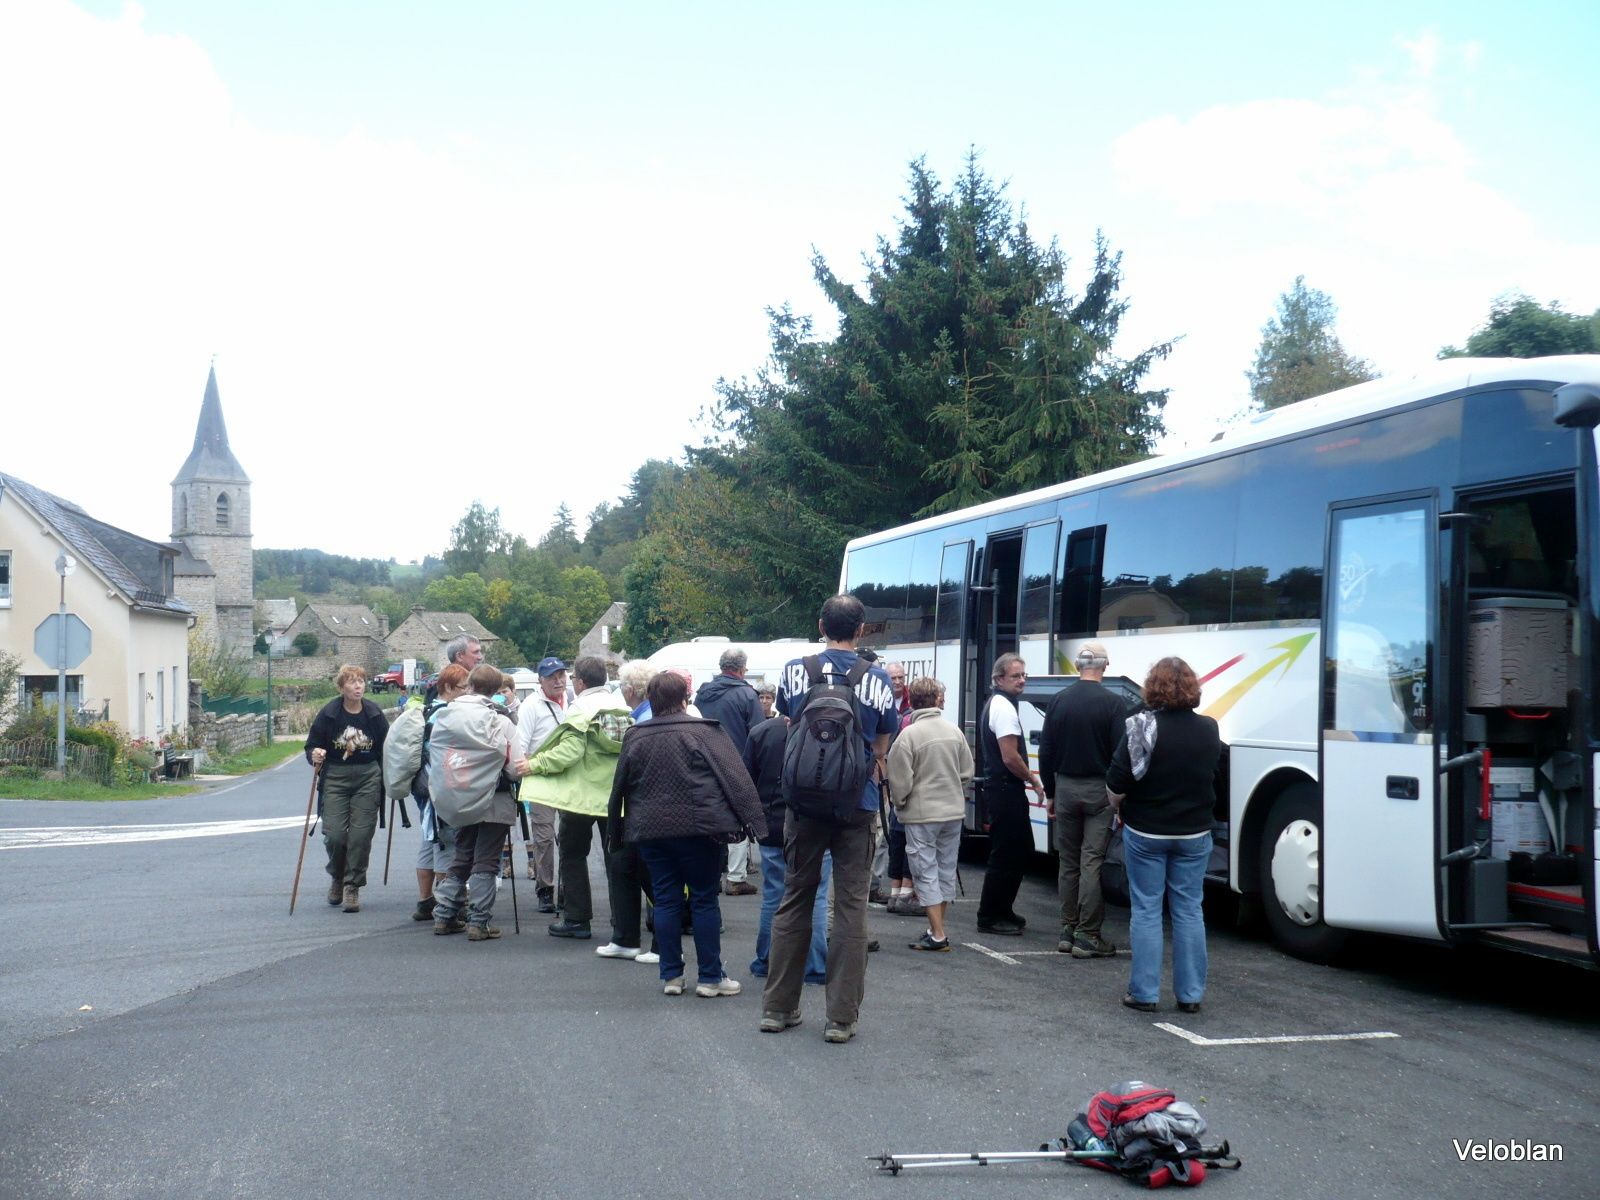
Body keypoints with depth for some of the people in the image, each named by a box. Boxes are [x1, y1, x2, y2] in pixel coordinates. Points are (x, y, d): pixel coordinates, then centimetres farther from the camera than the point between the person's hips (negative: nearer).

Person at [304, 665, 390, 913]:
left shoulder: (374, 714, 0)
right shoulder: (329, 714, -5)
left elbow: (385, 749, 9)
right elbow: (311, 745, 3)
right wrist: (314, 756, -18)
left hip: (368, 779, 1)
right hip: (335, 777, -1)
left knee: (361, 835, -3)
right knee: (334, 834, -7)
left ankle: (352, 888, 9)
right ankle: (337, 878, 21)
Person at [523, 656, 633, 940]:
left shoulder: (580, 710, -13)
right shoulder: (622, 708, 6)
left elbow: (569, 752, -23)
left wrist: (535, 764, -15)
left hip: (582, 794, -5)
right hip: (615, 794, 5)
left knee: (573, 853, 10)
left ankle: (576, 918, 10)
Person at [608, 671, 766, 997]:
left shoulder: (635, 736, 6)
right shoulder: (703, 731, -6)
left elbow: (619, 788, 13)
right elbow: (734, 778, -10)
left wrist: (616, 831, 22)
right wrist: (751, 821, -9)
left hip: (650, 831, 3)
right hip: (697, 828, -3)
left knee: (666, 900, 9)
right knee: (704, 899, 3)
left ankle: (671, 976, 11)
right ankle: (710, 976, 6)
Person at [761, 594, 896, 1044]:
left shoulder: (794, 672, -1)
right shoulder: (878, 681, -3)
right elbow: (880, 751, 6)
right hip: (857, 805, -1)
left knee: (794, 900, 12)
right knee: (851, 906, 3)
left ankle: (778, 1007, 17)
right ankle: (842, 1016, 3)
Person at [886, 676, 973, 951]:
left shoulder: (908, 735, -15)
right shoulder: (954, 731, 0)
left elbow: (900, 781, -12)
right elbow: (967, 772, 8)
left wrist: (899, 804, 6)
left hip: (921, 815, -5)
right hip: (954, 812, 5)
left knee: (926, 873, 0)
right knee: (946, 870, 15)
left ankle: (937, 934, -2)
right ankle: (938, 926, 23)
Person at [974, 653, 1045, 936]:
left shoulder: (995, 704, 17)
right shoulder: (1005, 708, -16)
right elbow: (1010, 757, -21)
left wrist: (1026, 780, 19)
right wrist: (1033, 780, -8)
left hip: (1001, 788, 11)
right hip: (1006, 789, -11)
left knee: (1021, 849, 17)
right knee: (1005, 854, -5)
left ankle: (1003, 910, 24)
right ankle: (990, 916, 1)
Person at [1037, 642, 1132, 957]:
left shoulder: (1058, 701, 1)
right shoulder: (1114, 703, -10)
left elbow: (1046, 751, 5)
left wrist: (1050, 793, 14)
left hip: (1065, 788, 4)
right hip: (1099, 790, -4)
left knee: (1068, 863, 13)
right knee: (1092, 863, -3)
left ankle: (1067, 931, 16)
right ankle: (1088, 936, -4)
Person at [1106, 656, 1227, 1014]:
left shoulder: (1142, 727, -14)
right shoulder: (1209, 731, -1)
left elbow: (1117, 783, -15)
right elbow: (1222, 785, 10)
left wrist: (1117, 808, 4)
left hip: (1145, 833, -3)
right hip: (1194, 834, 3)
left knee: (1146, 911, 4)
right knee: (1189, 911, 9)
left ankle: (1144, 993, 6)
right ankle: (1190, 994, 12)